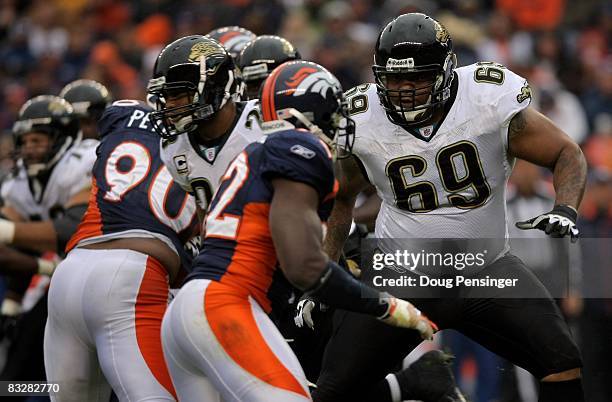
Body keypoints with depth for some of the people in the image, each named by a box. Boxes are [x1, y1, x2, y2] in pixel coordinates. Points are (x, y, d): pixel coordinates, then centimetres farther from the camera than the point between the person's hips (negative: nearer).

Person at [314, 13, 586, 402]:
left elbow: (568, 154, -5)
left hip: (486, 270, -1)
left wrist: (565, 210, -24)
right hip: (400, 276, 1)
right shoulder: (362, 124, -10)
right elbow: (341, 198, 11)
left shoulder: (492, 101, -17)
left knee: (565, 365, -18)